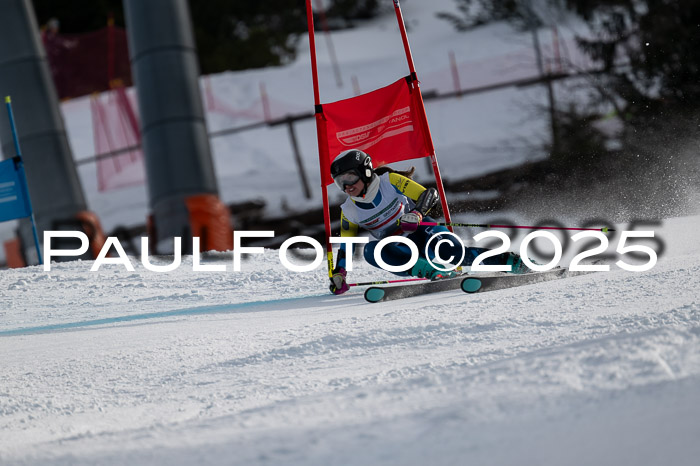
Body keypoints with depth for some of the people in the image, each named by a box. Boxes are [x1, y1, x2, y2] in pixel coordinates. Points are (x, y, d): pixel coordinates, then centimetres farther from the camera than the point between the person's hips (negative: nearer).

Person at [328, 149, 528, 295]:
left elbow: (430, 195, -12)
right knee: (371, 249, -30)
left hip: (421, 230, -3)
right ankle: (430, 272, -41)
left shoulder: (390, 181, -11)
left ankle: (509, 260, -21)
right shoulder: (349, 211, 0)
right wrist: (338, 275, -4)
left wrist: (416, 214, -31)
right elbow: (345, 246, 9)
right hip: (399, 250, 3)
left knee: (449, 252, -33)